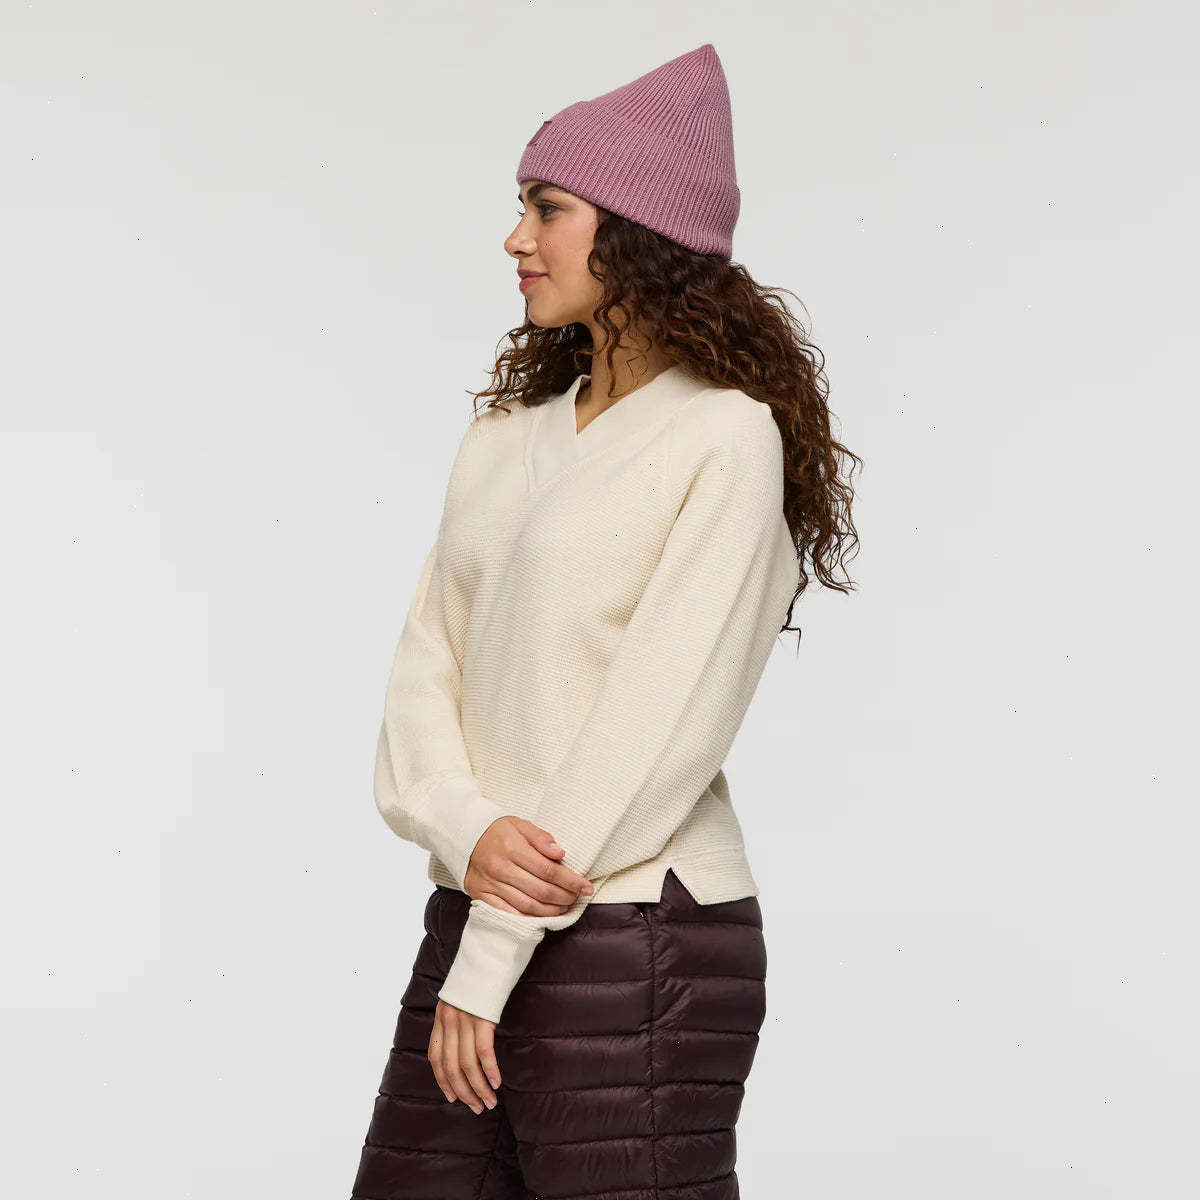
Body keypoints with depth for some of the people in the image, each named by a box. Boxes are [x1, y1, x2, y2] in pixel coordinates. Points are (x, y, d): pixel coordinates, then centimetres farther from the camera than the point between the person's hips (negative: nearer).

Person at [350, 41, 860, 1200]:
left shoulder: (727, 437, -8)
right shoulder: (504, 436, 13)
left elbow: (661, 719, -14)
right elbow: (423, 672, 8)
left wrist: (492, 955, -13)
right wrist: (467, 832, -13)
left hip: (636, 939, -6)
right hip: (473, 915, 7)